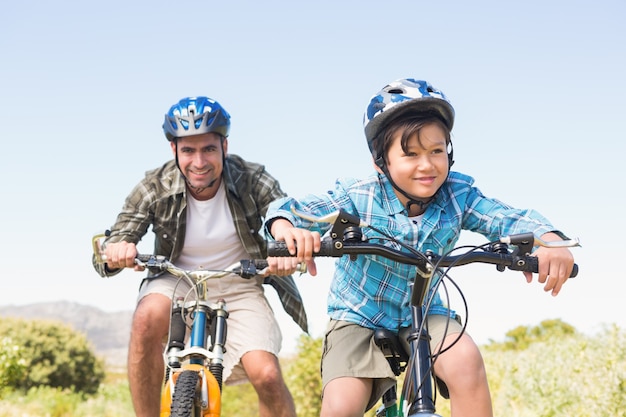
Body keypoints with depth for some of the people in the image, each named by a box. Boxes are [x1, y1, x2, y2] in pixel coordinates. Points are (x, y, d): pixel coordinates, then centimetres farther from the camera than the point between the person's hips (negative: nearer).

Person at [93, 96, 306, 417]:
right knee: (147, 318, -34)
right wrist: (115, 251, -43)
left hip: (238, 287, 0)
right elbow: (110, 247, -17)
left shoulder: (252, 180, -16)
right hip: (177, 281, 0)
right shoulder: (155, 188, -14)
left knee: (267, 376, -21)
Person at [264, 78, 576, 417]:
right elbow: (287, 208, -22)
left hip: (422, 315, 2)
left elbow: (509, 219, -19)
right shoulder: (357, 198, -19)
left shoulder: (458, 195, -13)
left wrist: (548, 240, -42)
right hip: (359, 318, -1)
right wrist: (287, 230, -48)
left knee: (466, 361, -29)